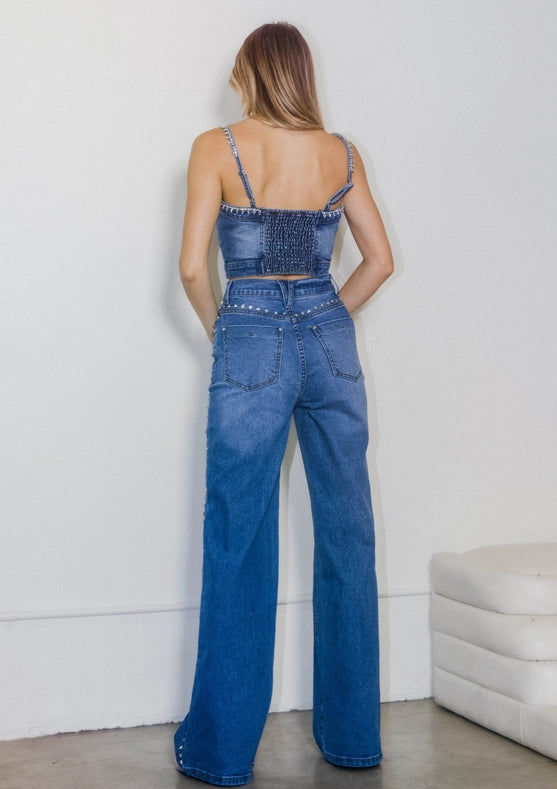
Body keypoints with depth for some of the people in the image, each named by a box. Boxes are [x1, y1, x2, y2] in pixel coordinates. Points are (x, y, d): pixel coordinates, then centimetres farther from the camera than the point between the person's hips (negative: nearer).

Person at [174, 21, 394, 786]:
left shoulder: (217, 148, -3)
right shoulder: (342, 154, 7)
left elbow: (193, 266, -8)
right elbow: (380, 260, 8)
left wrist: (220, 328, 9)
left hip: (251, 347, -3)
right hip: (331, 344, 3)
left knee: (240, 549, 3)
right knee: (347, 540, 10)